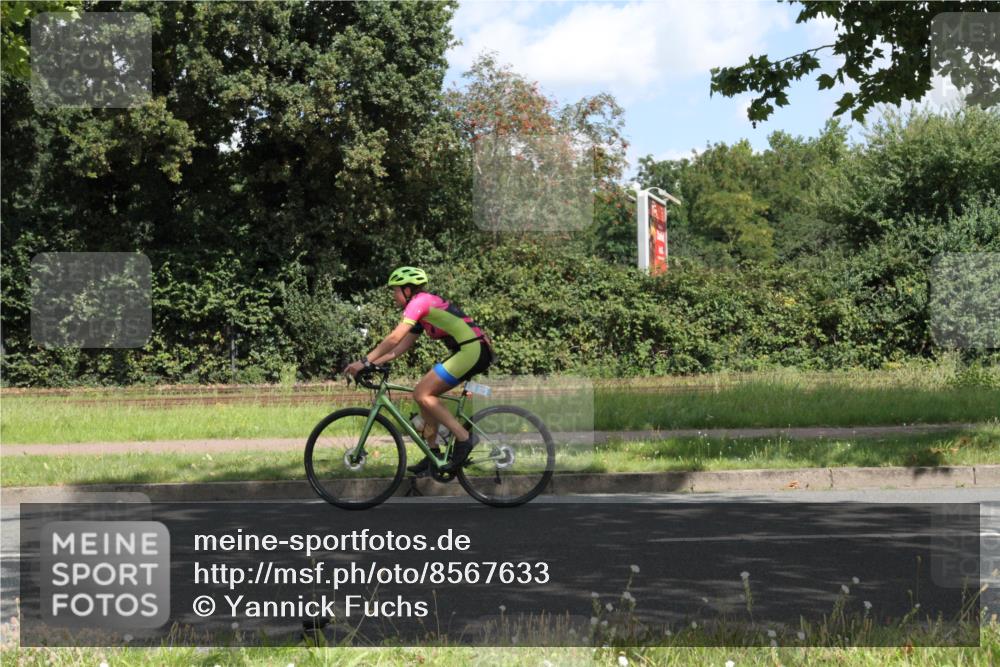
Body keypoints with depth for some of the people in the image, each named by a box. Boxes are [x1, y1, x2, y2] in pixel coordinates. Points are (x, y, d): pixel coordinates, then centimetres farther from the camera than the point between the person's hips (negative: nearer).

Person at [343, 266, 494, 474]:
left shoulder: (420, 302, -7)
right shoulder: (421, 311, 22)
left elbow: (394, 339, -13)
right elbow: (400, 347, 22)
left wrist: (365, 361, -10)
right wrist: (372, 363, 14)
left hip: (472, 350, -10)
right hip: (475, 351, 10)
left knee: (422, 393, -11)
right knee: (425, 394, 11)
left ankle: (464, 438, -12)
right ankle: (433, 454, 14)